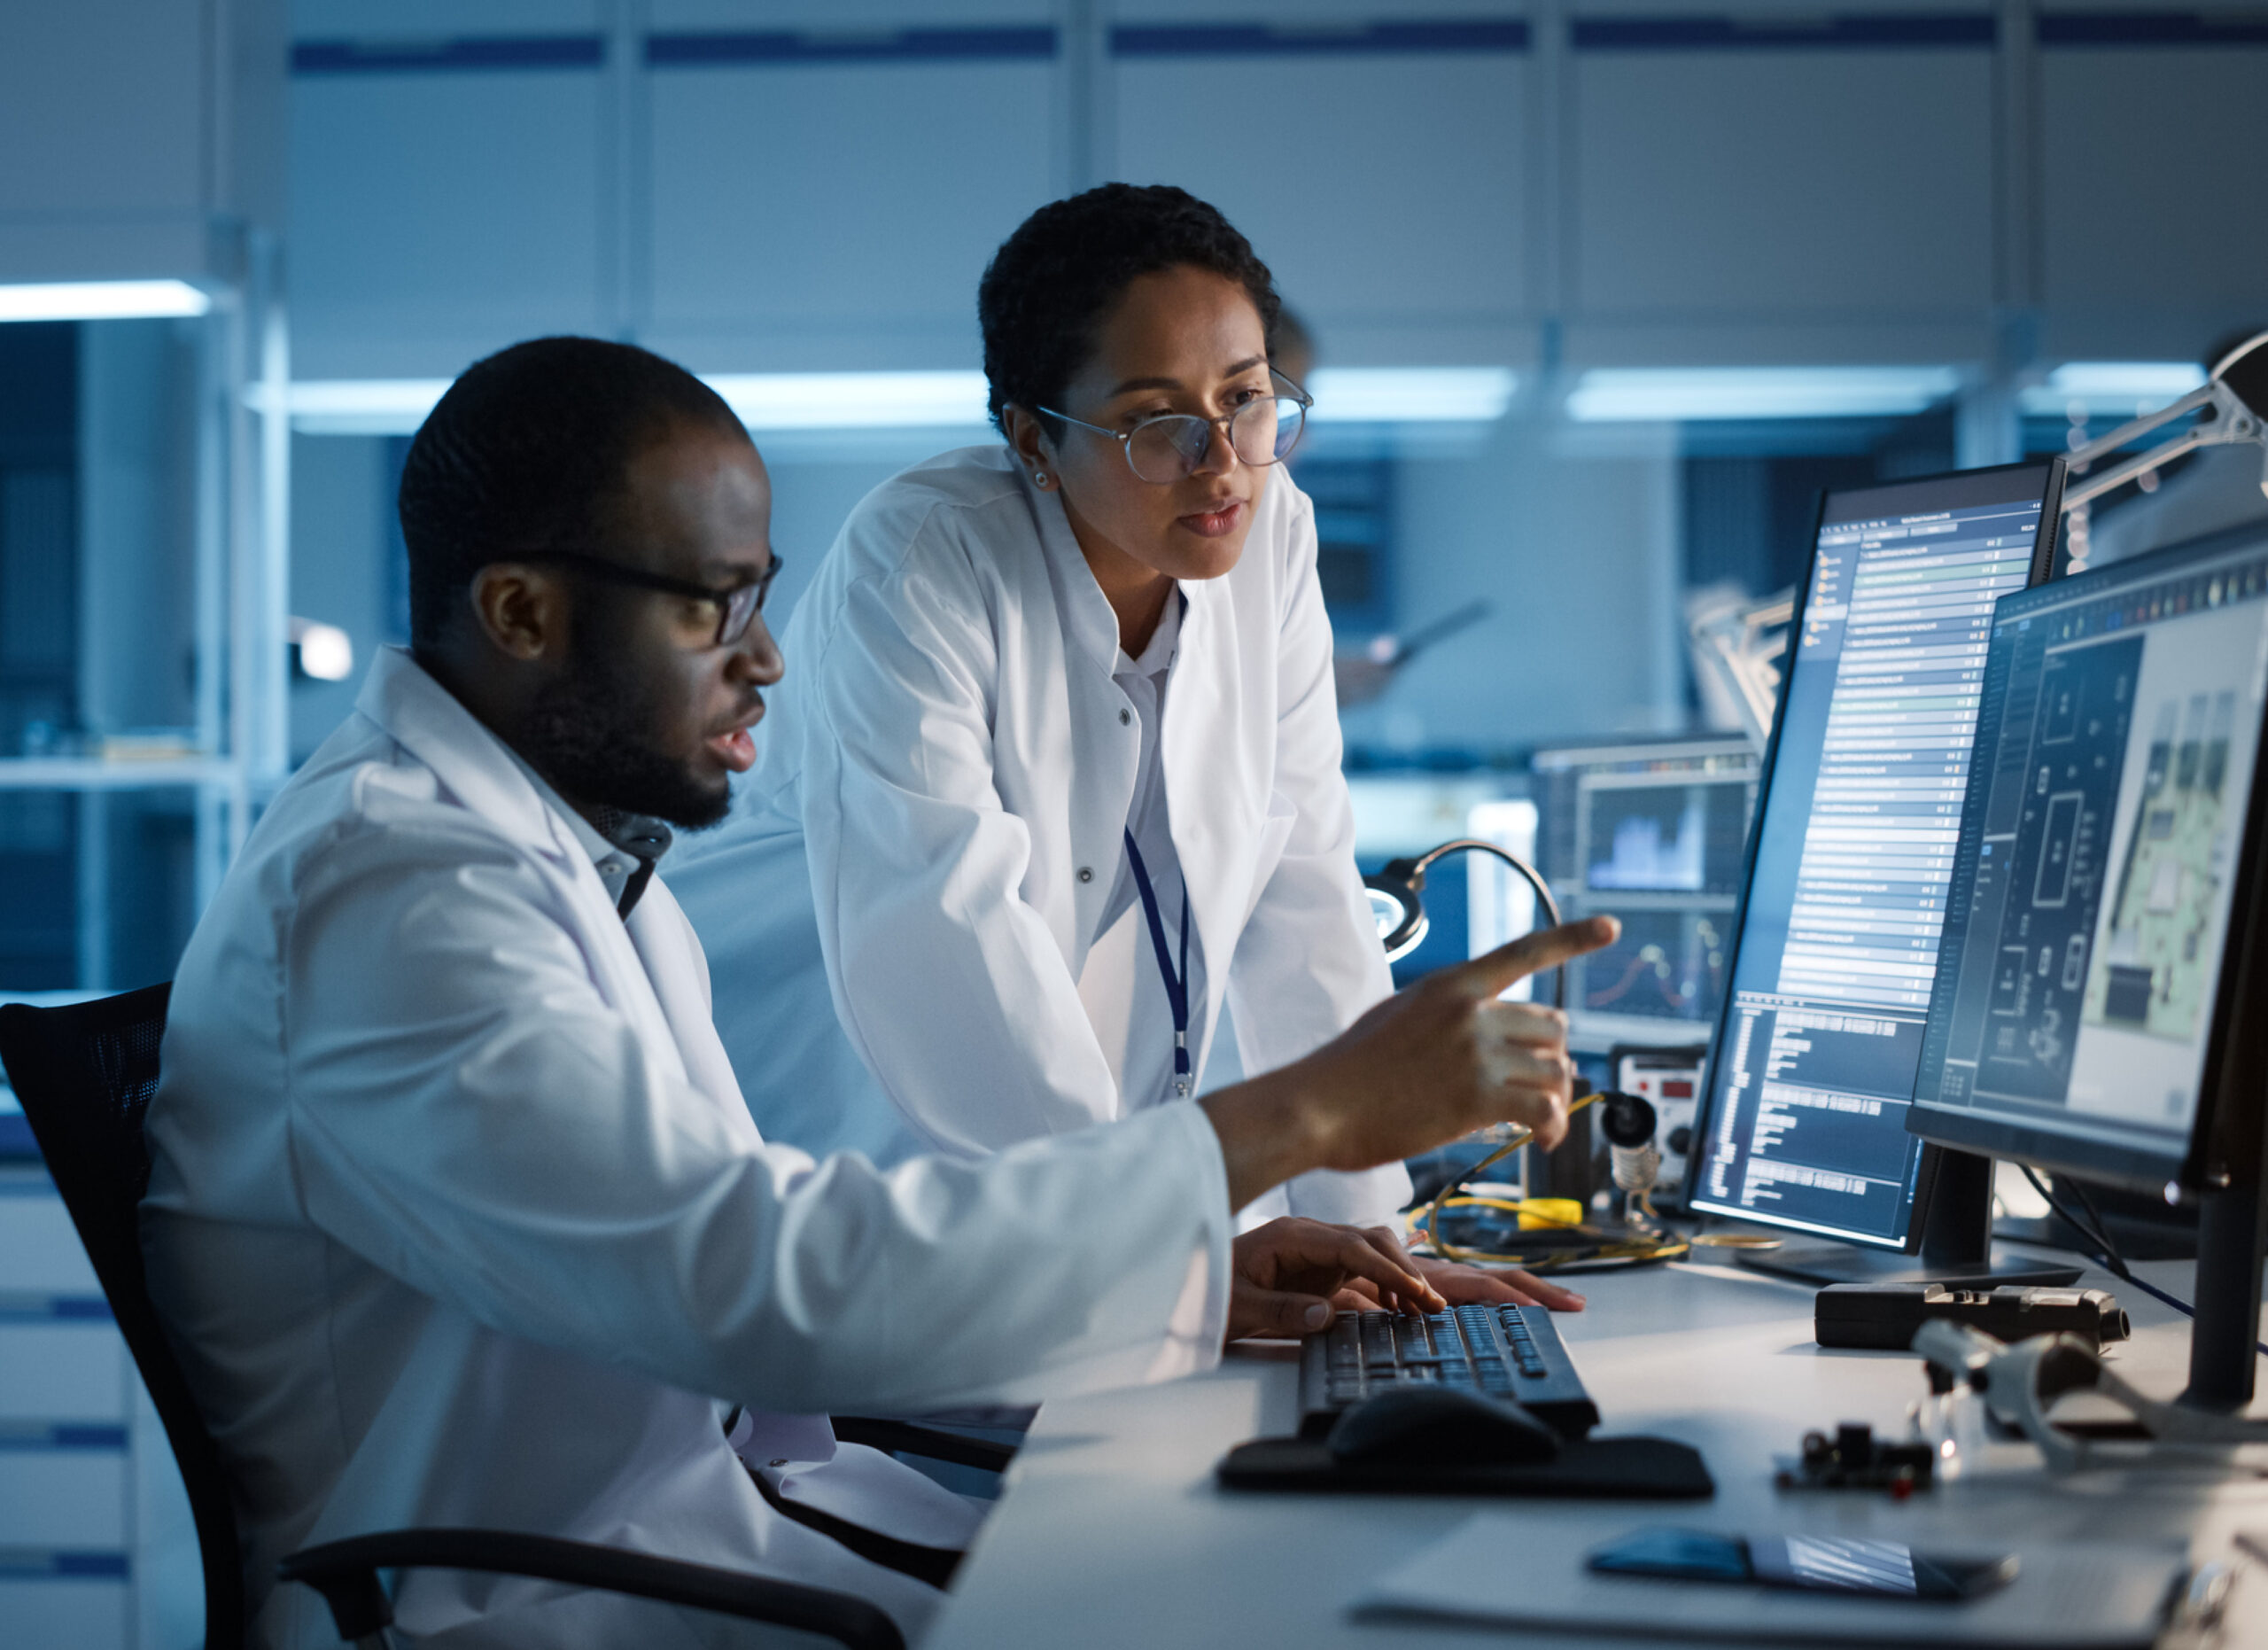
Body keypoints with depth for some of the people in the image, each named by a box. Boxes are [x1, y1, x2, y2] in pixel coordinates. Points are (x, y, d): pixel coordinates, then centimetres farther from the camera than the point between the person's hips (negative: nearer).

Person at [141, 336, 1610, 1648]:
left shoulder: (583, 857, 13)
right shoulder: (384, 899, -21)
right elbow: (780, 1278, -30)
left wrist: (1190, 1279, 4)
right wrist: (1307, 1115, -24)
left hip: (706, 1502, 9)